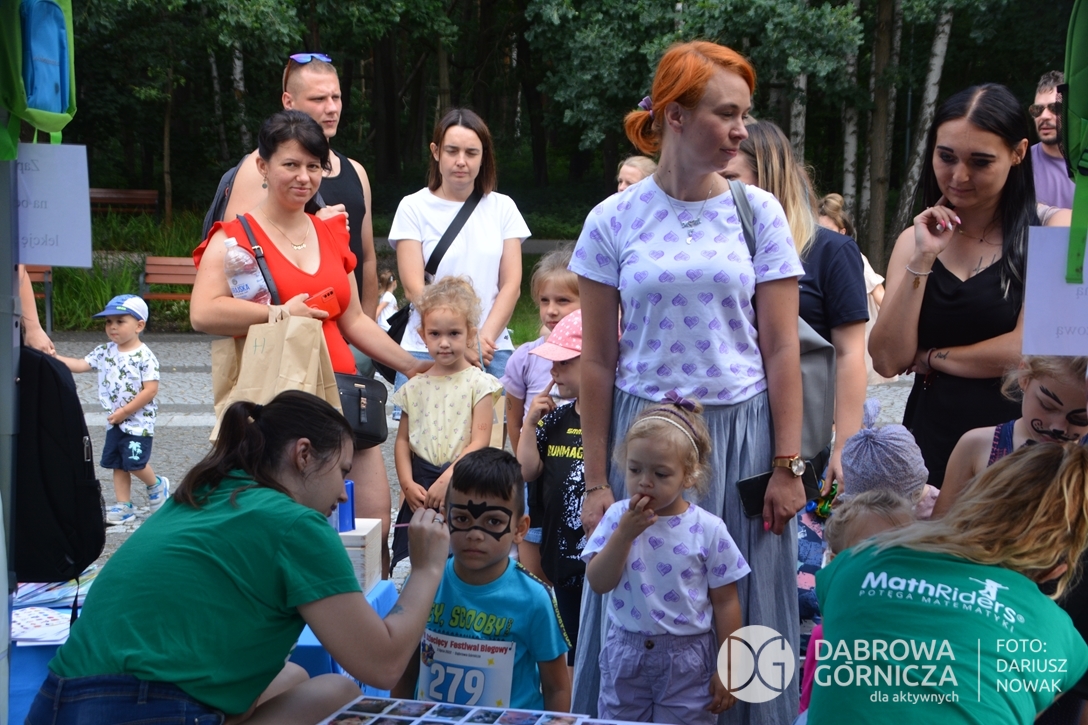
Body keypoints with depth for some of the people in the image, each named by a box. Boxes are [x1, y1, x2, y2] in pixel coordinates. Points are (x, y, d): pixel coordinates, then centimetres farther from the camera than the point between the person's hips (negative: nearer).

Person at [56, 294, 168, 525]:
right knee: (118, 464, 9)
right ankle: (124, 507, 17)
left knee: (135, 463, -7)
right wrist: (54, 357, -10)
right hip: (115, 422, 7)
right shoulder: (105, 352, 5)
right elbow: (81, 365, 4)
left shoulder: (144, 357, -15)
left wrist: (124, 412, -19)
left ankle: (157, 486, 21)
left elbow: (150, 390, -19)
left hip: (138, 421, -7)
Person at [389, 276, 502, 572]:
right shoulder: (415, 387, 9)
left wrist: (446, 480, -16)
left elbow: (480, 442, -9)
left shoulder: (479, 384, -2)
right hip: (421, 484, 4)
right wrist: (408, 484, -4)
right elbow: (403, 440, 9)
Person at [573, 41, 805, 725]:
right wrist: (596, 481, 0)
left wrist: (786, 466, -3)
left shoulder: (759, 214, 2)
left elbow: (781, 350, 2)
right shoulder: (614, 221, 0)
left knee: (741, 613, 5)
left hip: (740, 432, 1)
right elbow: (598, 360, 2)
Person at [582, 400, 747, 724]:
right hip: (625, 656, 2)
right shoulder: (618, 517, -3)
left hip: (687, 661, -2)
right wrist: (625, 532, -20)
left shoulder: (708, 529, -9)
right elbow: (599, 583, -10)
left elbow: (725, 603, -3)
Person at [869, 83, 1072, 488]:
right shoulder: (915, 240, 7)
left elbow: (1026, 350, -16)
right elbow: (887, 361, -3)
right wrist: (922, 259, -10)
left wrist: (929, 357, -2)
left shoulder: (1052, 230, -6)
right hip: (931, 444, 4)